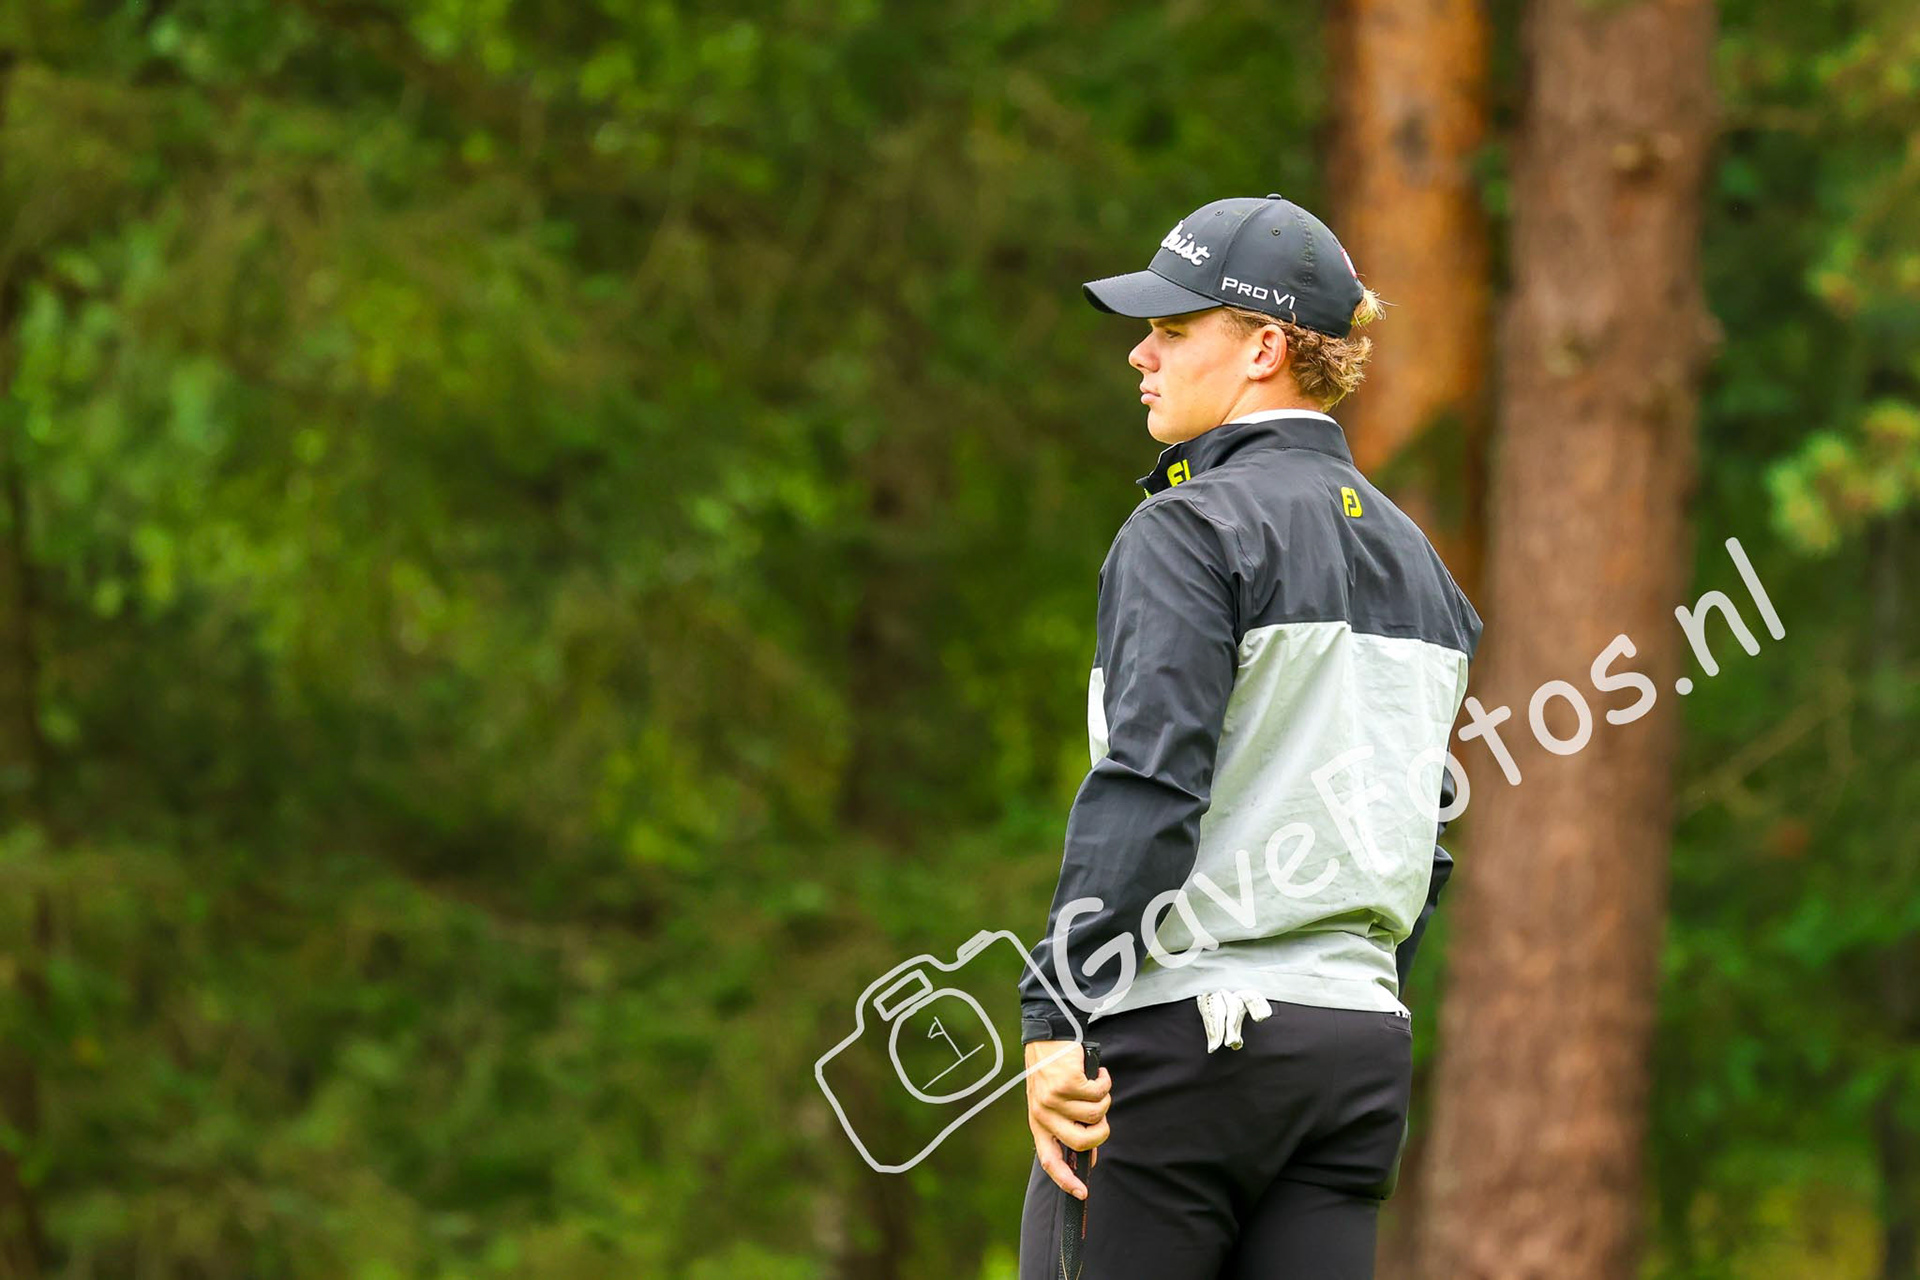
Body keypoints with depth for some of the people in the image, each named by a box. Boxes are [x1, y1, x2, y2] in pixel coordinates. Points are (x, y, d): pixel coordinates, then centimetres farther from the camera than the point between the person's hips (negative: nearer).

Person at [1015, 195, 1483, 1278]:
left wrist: (1056, 1022, -20)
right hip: (1358, 1047, 7)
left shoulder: (1195, 529, -7)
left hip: (1182, 1028, -7)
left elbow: (1149, 790, -18)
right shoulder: (1414, 557, 17)